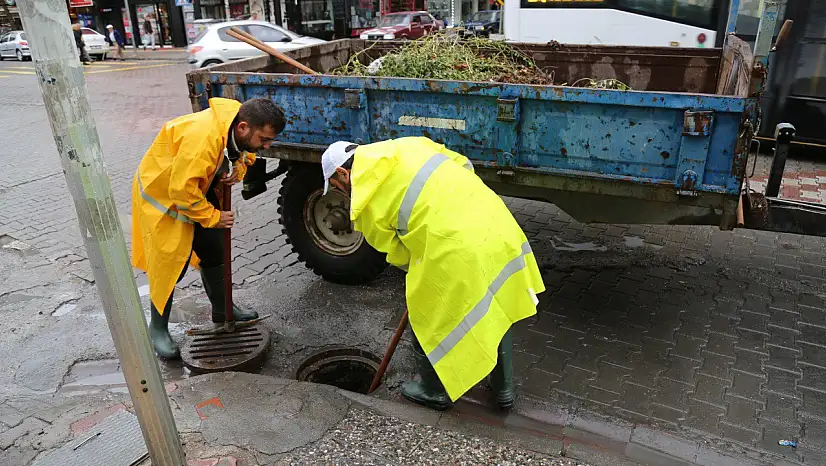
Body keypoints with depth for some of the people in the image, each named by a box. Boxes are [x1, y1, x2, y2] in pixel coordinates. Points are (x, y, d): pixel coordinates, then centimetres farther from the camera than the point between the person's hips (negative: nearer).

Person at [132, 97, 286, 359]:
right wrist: (213, 217, -25)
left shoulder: (241, 131, -13)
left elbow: (246, 154, 8)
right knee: (168, 264, -4)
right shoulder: (203, 136, -39)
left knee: (214, 253, 14)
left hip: (197, 191, 8)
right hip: (162, 193, -8)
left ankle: (221, 310, 33)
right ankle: (158, 329, 15)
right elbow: (181, 190, -37)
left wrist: (237, 172, -15)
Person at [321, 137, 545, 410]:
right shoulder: (405, 146, 16)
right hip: (494, 223, 7)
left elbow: (399, 256, 9)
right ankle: (504, 388, 41)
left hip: (455, 251, -7)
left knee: (429, 321, 18)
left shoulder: (365, 204, 1)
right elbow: (463, 165, 17)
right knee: (495, 312, 24)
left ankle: (435, 392, 39)